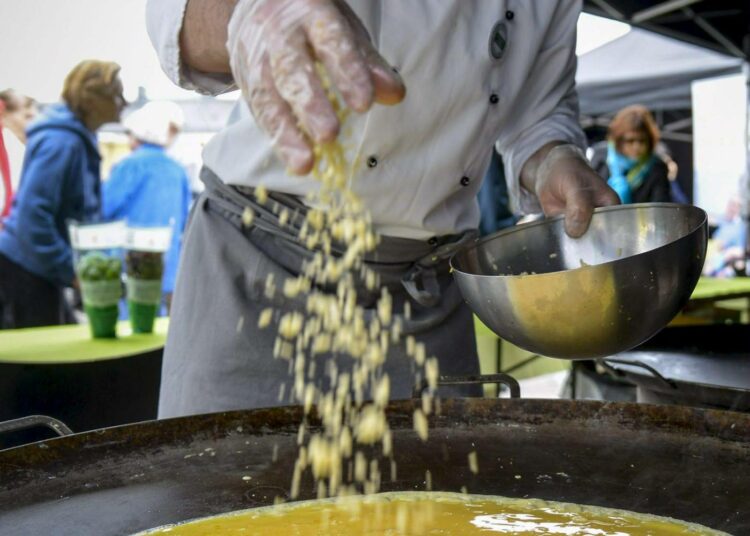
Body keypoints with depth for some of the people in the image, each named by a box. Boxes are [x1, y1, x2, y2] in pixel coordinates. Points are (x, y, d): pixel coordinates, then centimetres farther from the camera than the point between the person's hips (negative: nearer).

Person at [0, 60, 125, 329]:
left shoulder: (80, 139, 10)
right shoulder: (61, 142, -20)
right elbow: (32, 216, -25)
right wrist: (71, 271, -20)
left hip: (41, 269, 9)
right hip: (26, 269, -9)